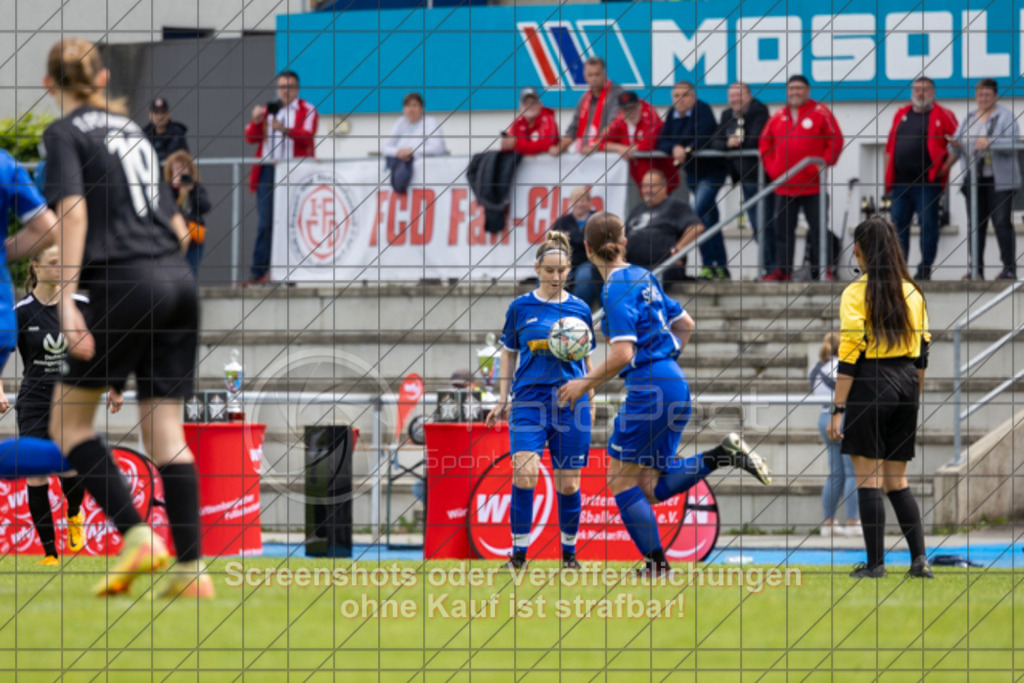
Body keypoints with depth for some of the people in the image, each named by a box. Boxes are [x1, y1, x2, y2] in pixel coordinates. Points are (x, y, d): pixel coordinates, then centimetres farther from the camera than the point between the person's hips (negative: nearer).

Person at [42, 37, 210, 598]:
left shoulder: (65, 134, 2)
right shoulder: (130, 128, 22)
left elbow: (73, 213, -14)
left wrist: (66, 299, -19)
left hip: (124, 284, -6)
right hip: (178, 279, 6)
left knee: (69, 419, 6)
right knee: (165, 429, 5)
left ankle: (136, 534, -10)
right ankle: (191, 567, -3)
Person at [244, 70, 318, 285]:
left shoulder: (307, 110, 7)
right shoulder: (267, 110, 19)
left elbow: (306, 136, -11)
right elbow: (251, 138, 12)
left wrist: (285, 130, -28)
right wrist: (256, 120, -7)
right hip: (267, 171, 3)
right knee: (264, 223, -1)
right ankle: (260, 271, -2)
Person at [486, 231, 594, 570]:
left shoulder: (580, 309, 7)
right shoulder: (520, 307, 5)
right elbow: (508, 353, 14)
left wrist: (589, 402, 14)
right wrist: (503, 400, 9)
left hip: (570, 400, 1)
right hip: (529, 399, -1)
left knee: (568, 484, 2)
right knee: (525, 472, -18)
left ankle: (569, 552, 19)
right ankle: (519, 552, -11)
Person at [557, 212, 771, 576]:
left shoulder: (617, 288, -12)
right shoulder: (642, 277, 14)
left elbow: (622, 354, -19)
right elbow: (685, 323, 23)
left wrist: (585, 383, -7)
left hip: (650, 391, -9)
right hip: (675, 387, 9)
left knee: (621, 479, 1)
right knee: (651, 488, 9)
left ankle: (656, 562, 0)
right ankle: (723, 455, -1)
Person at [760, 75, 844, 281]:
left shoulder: (820, 113, -1)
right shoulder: (777, 117, 10)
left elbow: (835, 141, -4)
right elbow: (764, 144, 17)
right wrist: (771, 168, 5)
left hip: (813, 185, -4)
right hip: (784, 185, 4)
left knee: (818, 229, -2)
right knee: (783, 229, 7)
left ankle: (825, 269, 1)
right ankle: (782, 269, 13)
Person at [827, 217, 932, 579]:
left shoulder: (856, 293, -8)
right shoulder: (911, 292, 10)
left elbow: (849, 355, -12)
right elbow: (922, 352, 13)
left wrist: (838, 409, -10)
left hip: (870, 386, -6)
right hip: (905, 385, 6)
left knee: (868, 479, -1)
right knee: (897, 481, 12)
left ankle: (875, 563, -1)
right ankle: (919, 558, 3)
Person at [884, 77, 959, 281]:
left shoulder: (942, 116, 0)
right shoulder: (901, 115, 16)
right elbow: (890, 147, 18)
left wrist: (946, 166, -11)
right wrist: (887, 176, 12)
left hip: (927, 182, -5)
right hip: (900, 183, 5)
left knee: (928, 224, -3)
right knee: (899, 224, 6)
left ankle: (925, 269, 2)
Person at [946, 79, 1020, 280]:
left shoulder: (1005, 117, 1)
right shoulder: (969, 119, 17)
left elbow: (1011, 143, -12)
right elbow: (956, 149, 15)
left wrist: (990, 142, -28)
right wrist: (955, 145, -9)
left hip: (999, 179, -5)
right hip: (974, 179, 5)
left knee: (1002, 222, -8)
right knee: (976, 224, 3)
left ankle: (1009, 268, -6)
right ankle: (976, 269, 7)